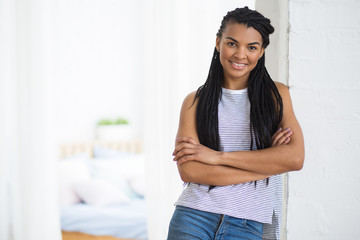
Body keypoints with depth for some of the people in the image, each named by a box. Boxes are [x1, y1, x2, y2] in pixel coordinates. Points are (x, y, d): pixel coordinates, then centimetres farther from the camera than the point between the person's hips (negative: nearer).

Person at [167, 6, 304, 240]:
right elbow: (188, 170, -8)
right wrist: (267, 163, -11)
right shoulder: (195, 101, 4)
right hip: (193, 219, 0)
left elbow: (295, 158, -8)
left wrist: (218, 156, -11)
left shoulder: (276, 94, 5)